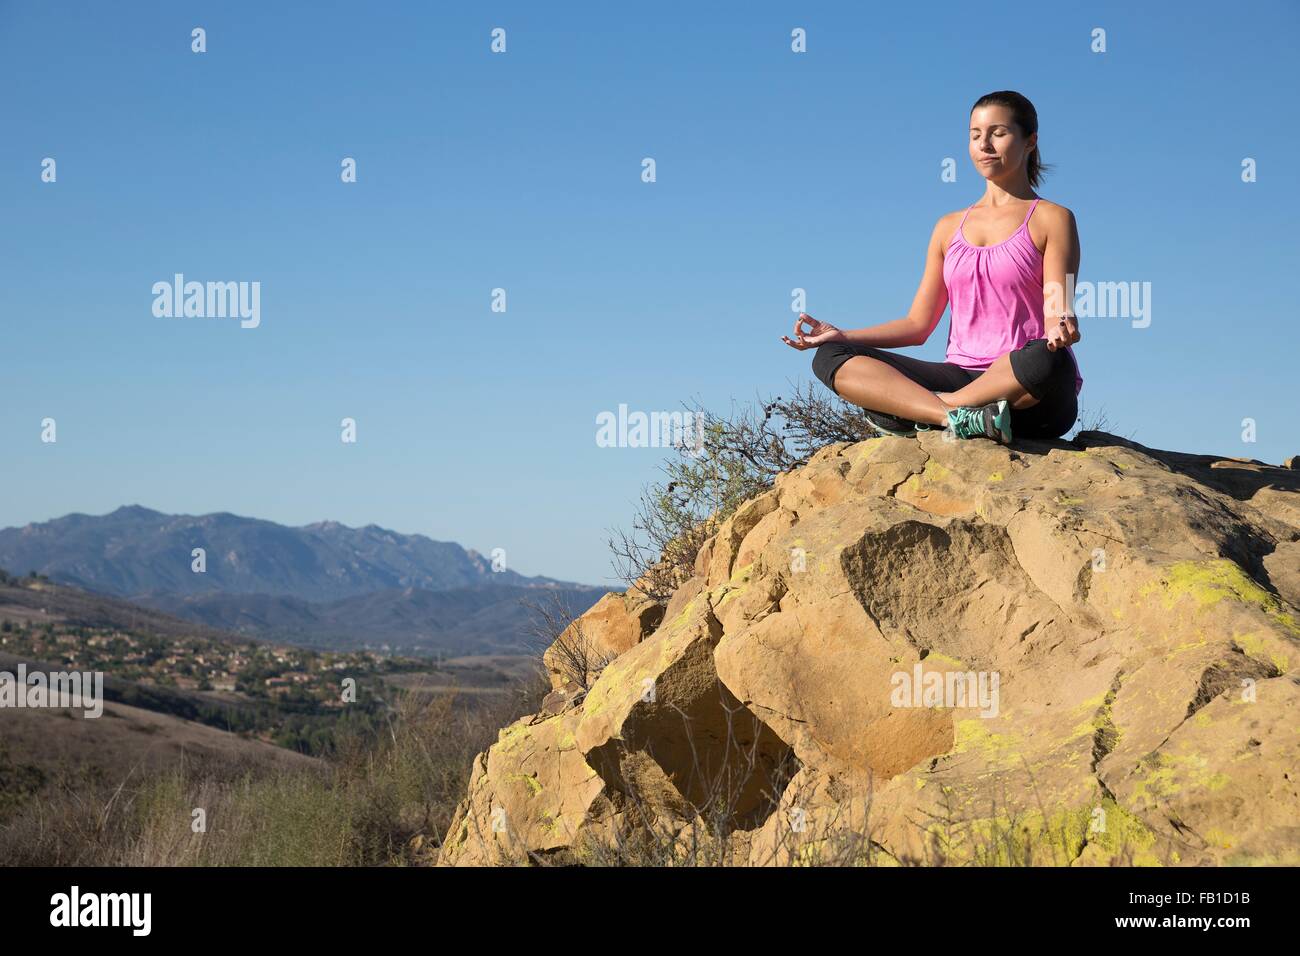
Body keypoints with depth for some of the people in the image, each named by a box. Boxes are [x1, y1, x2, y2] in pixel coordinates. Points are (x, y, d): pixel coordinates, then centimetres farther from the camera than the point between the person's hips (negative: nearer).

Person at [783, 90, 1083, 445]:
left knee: (1045, 361, -42)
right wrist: (841, 335, 5)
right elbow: (918, 324, 18)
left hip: (1029, 398, -4)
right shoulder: (949, 228, 20)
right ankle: (959, 418, -35)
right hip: (961, 376, 4)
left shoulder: (1051, 219, 6)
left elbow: (1055, 312, -6)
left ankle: (913, 412, -24)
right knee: (831, 357, -14)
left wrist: (1061, 328, -31)